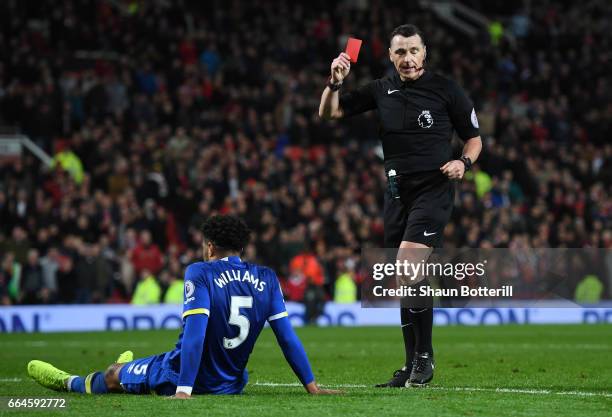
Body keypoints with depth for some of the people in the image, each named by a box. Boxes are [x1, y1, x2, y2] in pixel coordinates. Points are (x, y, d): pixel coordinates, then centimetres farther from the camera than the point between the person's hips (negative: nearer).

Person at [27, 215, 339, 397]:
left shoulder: (200, 273, -16)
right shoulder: (267, 279, -2)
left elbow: (194, 334, -25)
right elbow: (287, 337, -3)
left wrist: (183, 390, -27)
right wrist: (311, 386, 1)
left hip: (188, 378, -5)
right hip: (230, 384, 5)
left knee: (112, 375, 23)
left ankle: (69, 382, 50)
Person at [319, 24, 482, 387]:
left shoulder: (446, 89, -2)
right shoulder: (381, 91, 9)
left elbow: (474, 138, 6)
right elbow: (329, 113, 13)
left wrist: (464, 162, -14)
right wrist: (335, 83, -5)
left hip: (434, 188, -5)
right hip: (398, 190, 5)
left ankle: (424, 358, -14)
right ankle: (413, 365, 15)